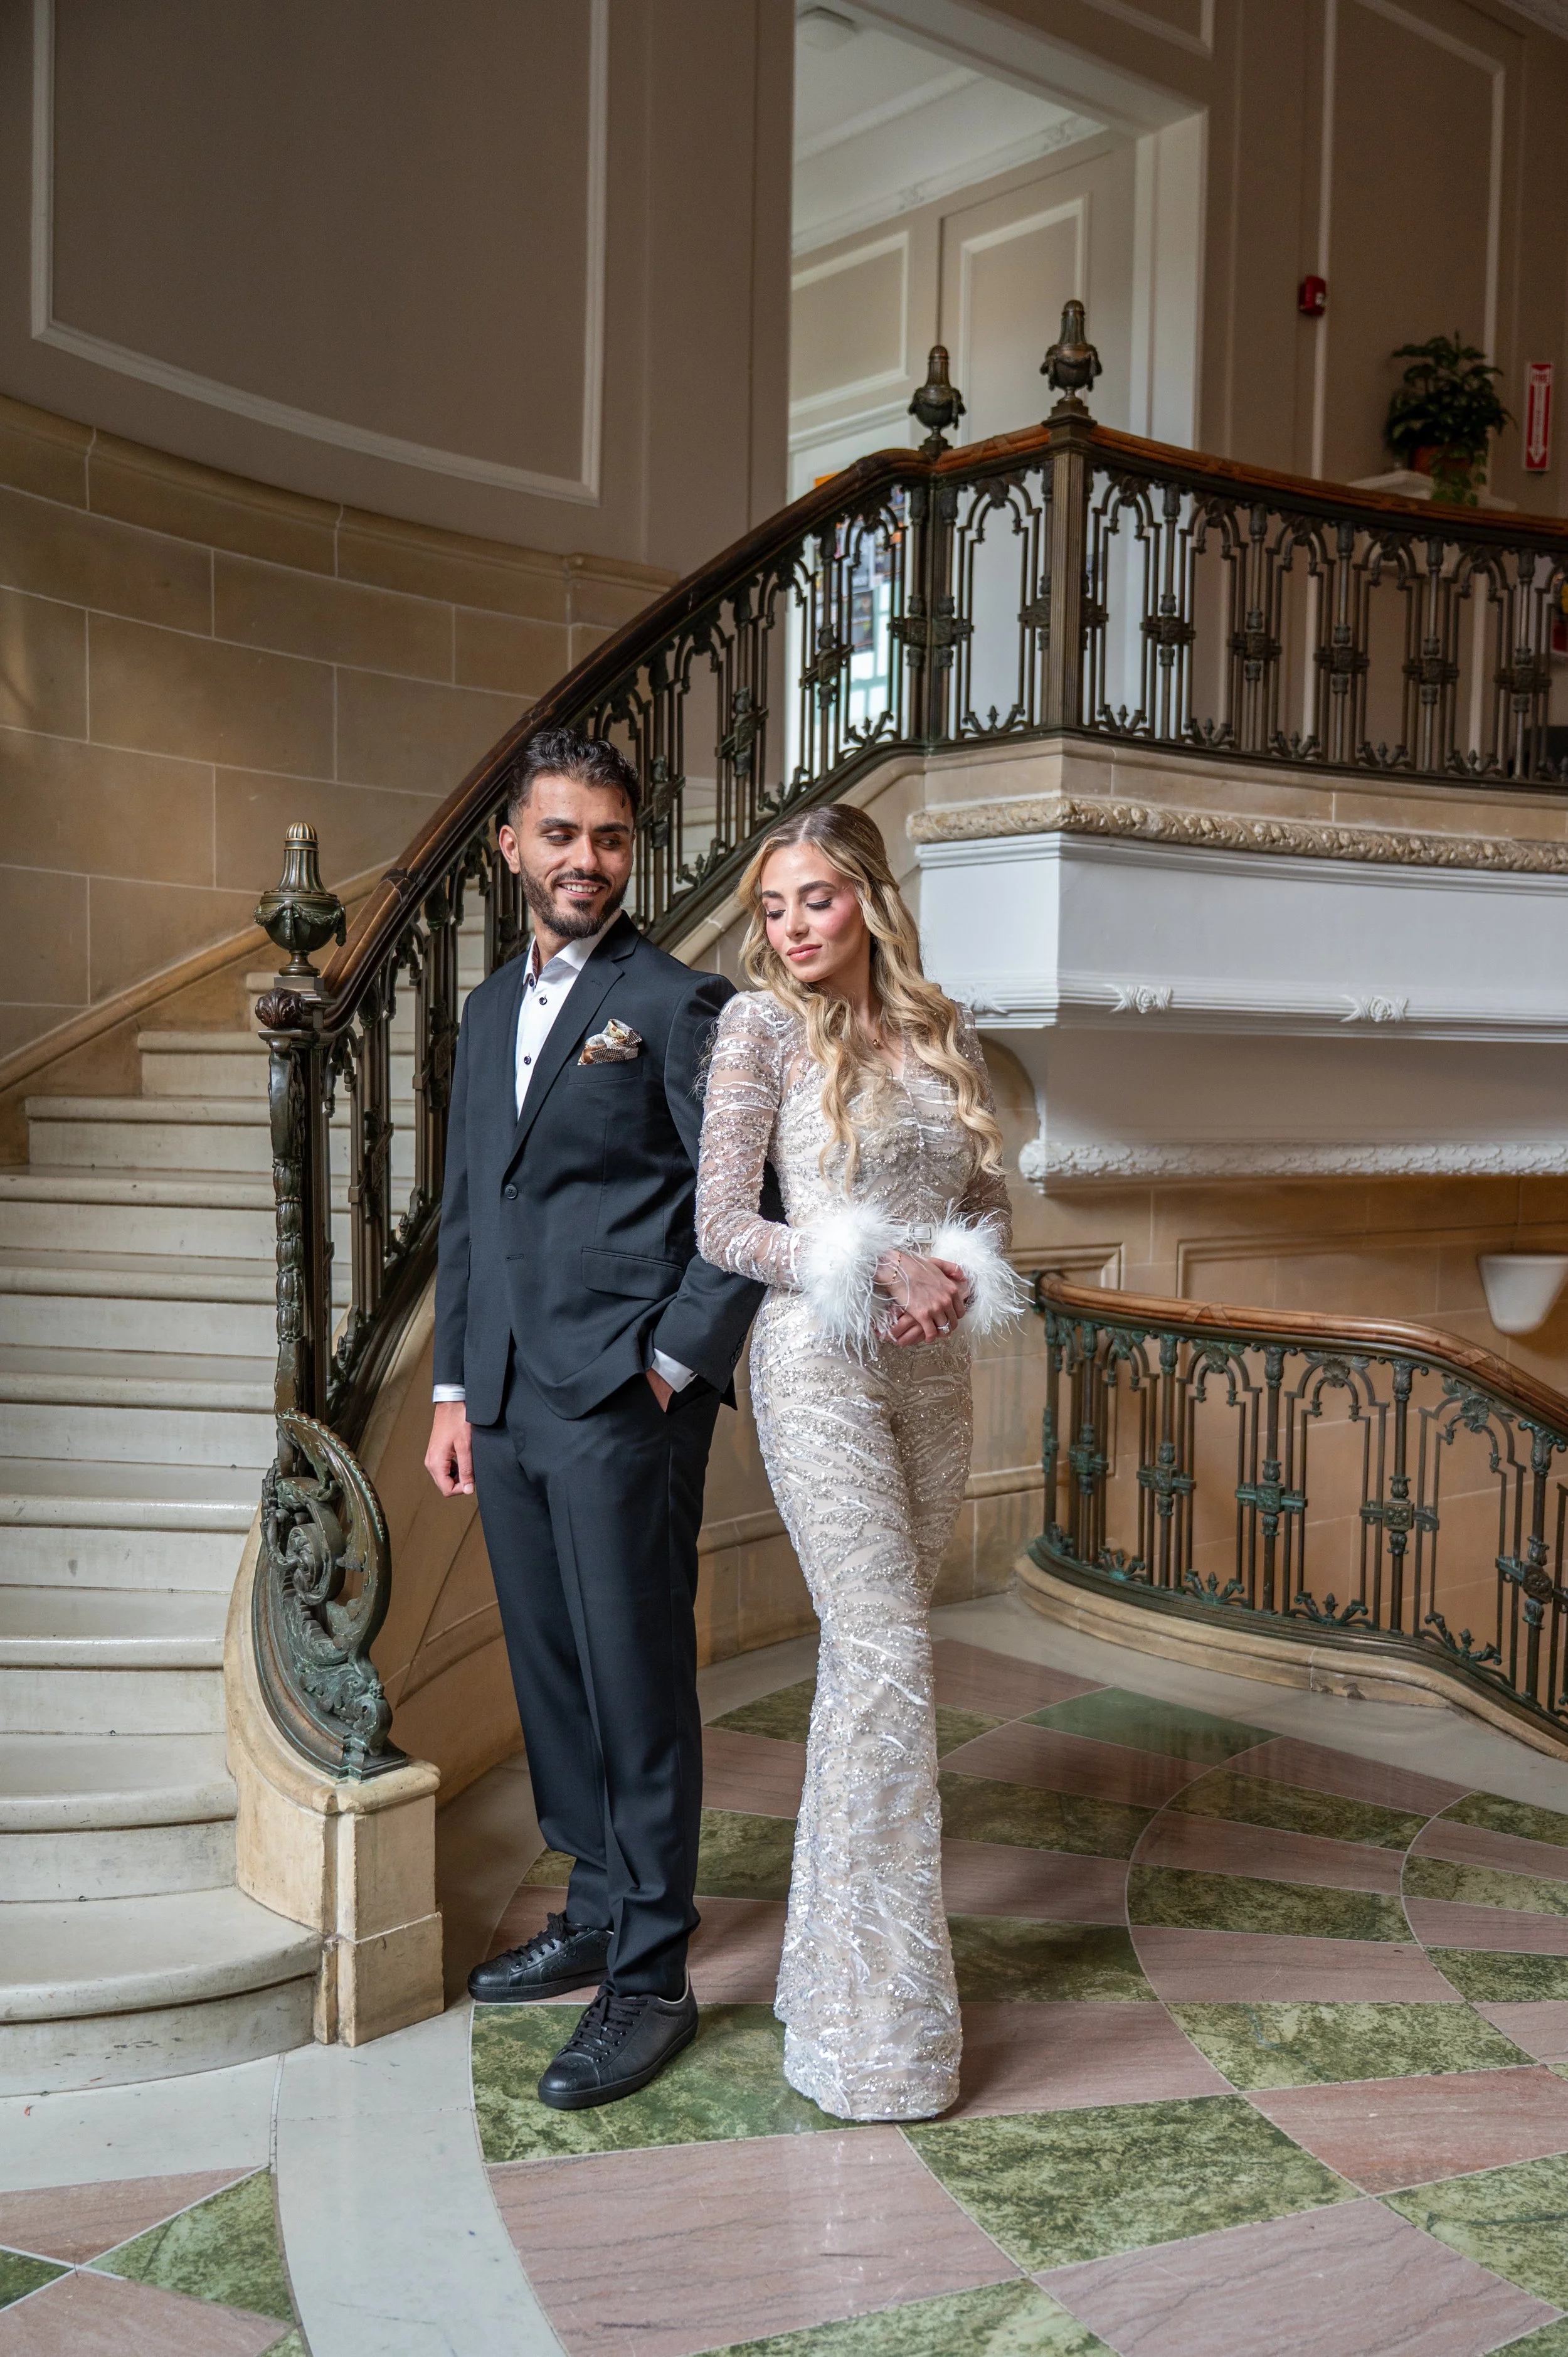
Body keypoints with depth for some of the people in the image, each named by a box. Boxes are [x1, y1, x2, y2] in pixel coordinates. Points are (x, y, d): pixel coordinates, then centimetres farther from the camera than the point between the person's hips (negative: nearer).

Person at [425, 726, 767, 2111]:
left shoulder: (679, 1006, -5)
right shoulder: (492, 1011, 17)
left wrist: (678, 1361, -11)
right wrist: (456, 1389, 15)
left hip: (625, 1401, -7)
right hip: (509, 1401, 7)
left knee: (637, 1683, 0)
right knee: (551, 1671, 15)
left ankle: (651, 1978, 12)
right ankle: (597, 1914, 32)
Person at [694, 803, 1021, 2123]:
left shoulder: (947, 1035, 10)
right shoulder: (763, 1027, -3)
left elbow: (990, 1205, 14)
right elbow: (723, 1228, -7)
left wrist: (959, 1281, -8)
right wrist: (881, 1266, -16)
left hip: (933, 1367, 5)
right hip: (821, 1361, -5)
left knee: (871, 1647, 11)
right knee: (888, 1655, -9)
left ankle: (840, 1933, 26)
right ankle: (878, 2011, 2)